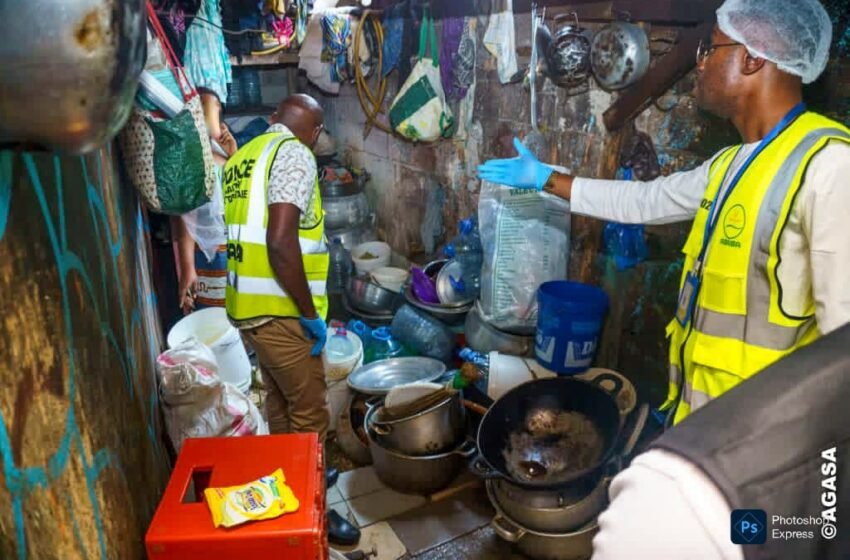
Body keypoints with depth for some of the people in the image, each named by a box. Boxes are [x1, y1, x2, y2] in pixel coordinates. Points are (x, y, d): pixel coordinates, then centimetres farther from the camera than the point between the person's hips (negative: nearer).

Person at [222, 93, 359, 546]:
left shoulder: (243, 157, 16)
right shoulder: (294, 155, -13)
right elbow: (280, 242, -25)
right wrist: (310, 314, -17)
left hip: (248, 306, 9)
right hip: (279, 311, -9)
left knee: (280, 403, 23)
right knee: (309, 415, 5)